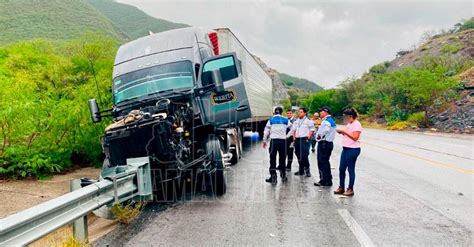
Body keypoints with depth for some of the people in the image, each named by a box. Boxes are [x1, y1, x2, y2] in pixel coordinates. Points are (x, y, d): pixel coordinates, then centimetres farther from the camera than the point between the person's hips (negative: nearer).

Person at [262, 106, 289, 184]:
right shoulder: (285, 120, 6)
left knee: (273, 158, 1)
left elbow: (266, 131, 2)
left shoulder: (271, 120, 3)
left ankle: (273, 177, -4)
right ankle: (283, 176, 21)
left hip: (274, 140, -2)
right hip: (283, 140, 2)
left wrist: (265, 141, 11)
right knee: (282, 158, 12)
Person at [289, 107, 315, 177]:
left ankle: (307, 170, -2)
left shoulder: (308, 120, -2)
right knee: (298, 155, 9)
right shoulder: (296, 121, 17)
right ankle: (301, 170, 19)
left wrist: (308, 138, -12)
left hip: (304, 139, -6)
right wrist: (294, 137, 9)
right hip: (297, 139, 7)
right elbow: (294, 129, 21)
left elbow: (312, 130, -5)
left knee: (304, 155, -13)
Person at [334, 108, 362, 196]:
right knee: (341, 168, 10)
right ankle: (341, 187, 21)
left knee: (351, 170, 0)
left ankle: (350, 189, 10)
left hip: (353, 149, -9)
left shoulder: (356, 124, -13)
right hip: (345, 148, 9)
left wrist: (344, 131, -19)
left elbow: (355, 137, -21)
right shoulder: (349, 124, 15)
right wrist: (341, 132, 3)